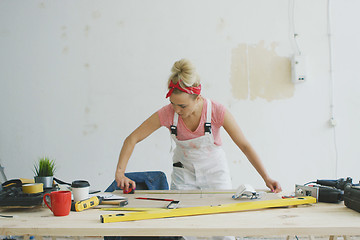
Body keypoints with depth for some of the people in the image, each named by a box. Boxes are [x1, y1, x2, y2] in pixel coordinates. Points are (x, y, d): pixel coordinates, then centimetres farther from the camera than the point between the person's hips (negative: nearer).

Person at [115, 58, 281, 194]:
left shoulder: (217, 112, -25)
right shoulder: (167, 114, -22)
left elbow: (244, 146, -17)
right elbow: (132, 139, -16)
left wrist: (266, 178, -22)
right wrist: (120, 173, -27)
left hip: (215, 173, -1)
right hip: (183, 175, 1)